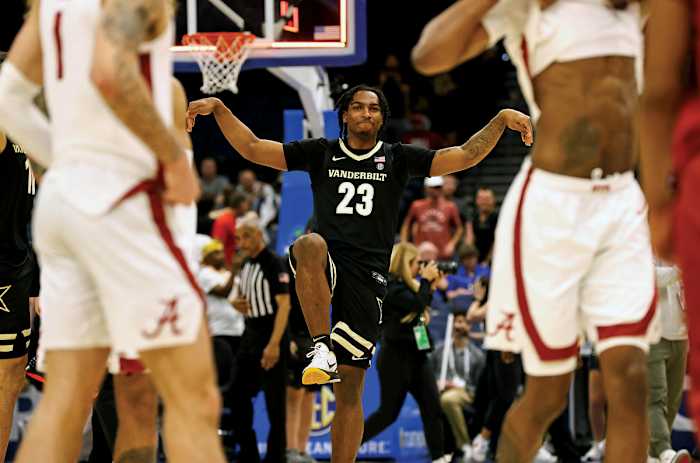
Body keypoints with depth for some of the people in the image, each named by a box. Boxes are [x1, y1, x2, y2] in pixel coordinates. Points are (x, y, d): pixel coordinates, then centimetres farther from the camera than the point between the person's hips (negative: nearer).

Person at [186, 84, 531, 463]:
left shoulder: (397, 159, 12)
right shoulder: (321, 153, 12)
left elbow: (466, 156, 7)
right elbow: (252, 148, 9)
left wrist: (502, 119, -5)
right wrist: (219, 109, -2)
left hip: (368, 278, 1)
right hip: (326, 269, -1)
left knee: (350, 389, -1)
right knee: (310, 245, -39)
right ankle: (323, 350, -34)